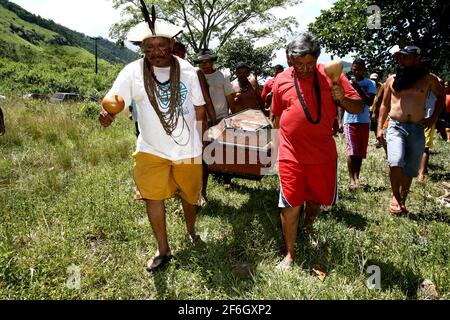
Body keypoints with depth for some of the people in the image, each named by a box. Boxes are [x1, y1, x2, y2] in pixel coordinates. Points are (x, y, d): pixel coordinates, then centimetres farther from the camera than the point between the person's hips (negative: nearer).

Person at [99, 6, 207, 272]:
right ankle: (163, 250, 23)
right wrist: (106, 110, -44)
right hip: (151, 150, 0)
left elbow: (199, 106, 4)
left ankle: (191, 231, 45)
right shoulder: (133, 71, -10)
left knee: (190, 195, 15)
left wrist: (200, 138, 7)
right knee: (153, 198, 2)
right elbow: (114, 98, -21)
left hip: (188, 149, 1)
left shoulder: (187, 70, -5)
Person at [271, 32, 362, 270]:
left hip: (323, 154, 1)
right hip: (291, 155, -1)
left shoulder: (331, 76, -2)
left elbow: (358, 108, 0)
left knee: (318, 198, 18)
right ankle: (290, 254, 18)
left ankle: (308, 227, 51)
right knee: (290, 205, 1)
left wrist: (343, 98, -21)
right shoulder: (281, 81, 0)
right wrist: (278, 144, 16)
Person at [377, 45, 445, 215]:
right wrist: (379, 127, 6)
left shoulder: (427, 78, 4)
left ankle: (402, 201, 25)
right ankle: (396, 197, 1)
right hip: (396, 127, -1)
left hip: (417, 129, 1)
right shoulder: (392, 79, 5)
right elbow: (385, 104, 12)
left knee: (411, 169, 7)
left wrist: (434, 117, 8)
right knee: (396, 163, -21)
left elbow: (440, 95, 20)